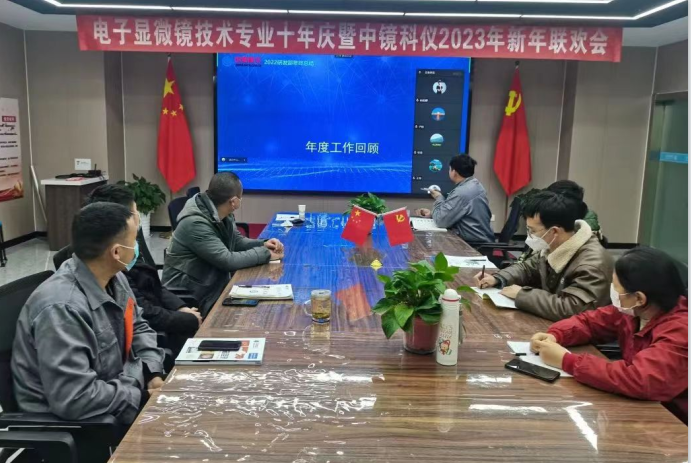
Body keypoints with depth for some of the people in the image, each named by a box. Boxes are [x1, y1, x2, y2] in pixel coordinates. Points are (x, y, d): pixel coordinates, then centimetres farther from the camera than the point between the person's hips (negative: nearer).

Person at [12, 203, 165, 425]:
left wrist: (153, 373, -6)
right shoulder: (62, 308, -30)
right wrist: (144, 396, -21)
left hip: (112, 386, 8)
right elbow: (75, 400, -32)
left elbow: (137, 327, 10)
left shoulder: (112, 277, -4)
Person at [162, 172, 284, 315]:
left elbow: (237, 241, 14)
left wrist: (262, 244, -5)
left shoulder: (223, 215, 0)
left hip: (214, 284, 8)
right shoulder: (195, 223, -28)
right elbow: (227, 260, -30)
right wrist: (265, 254, -20)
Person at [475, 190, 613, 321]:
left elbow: (569, 309, -36)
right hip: (547, 323, 7)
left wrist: (521, 294, -25)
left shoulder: (592, 263, -27)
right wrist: (497, 279, -2)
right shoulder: (552, 246, -2)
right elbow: (528, 268, 16)